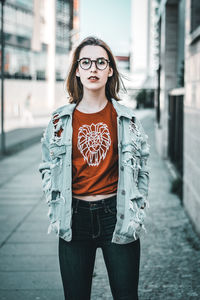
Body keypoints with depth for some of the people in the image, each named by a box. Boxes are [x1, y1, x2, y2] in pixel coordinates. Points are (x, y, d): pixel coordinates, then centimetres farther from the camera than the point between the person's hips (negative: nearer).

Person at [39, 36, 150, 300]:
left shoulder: (127, 119, 2)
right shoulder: (60, 120, 3)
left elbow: (142, 169, 9)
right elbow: (48, 169, 13)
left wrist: (137, 214, 3)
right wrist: (56, 213, 4)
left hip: (117, 216, -1)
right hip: (74, 219, 1)